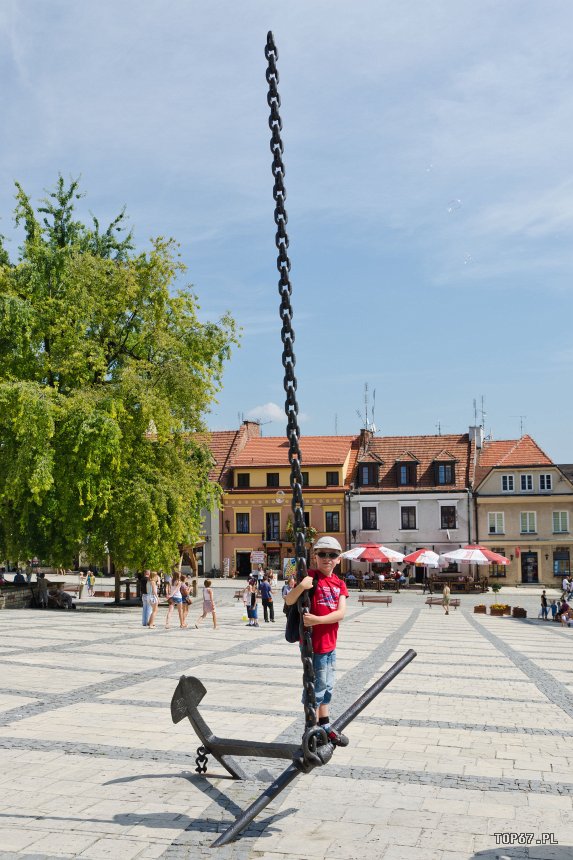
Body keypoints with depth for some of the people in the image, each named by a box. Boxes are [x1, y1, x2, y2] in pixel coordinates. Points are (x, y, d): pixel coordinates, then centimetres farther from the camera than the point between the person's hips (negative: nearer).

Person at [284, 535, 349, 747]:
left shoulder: (339, 584, 5)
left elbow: (341, 613, -7)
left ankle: (325, 727, 33)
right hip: (314, 643, -7)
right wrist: (300, 587, -40)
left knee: (327, 688, 19)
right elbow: (289, 601, -20)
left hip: (331, 644, 7)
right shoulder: (311, 577, -11)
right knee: (316, 689, 1)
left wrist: (317, 619, -22)